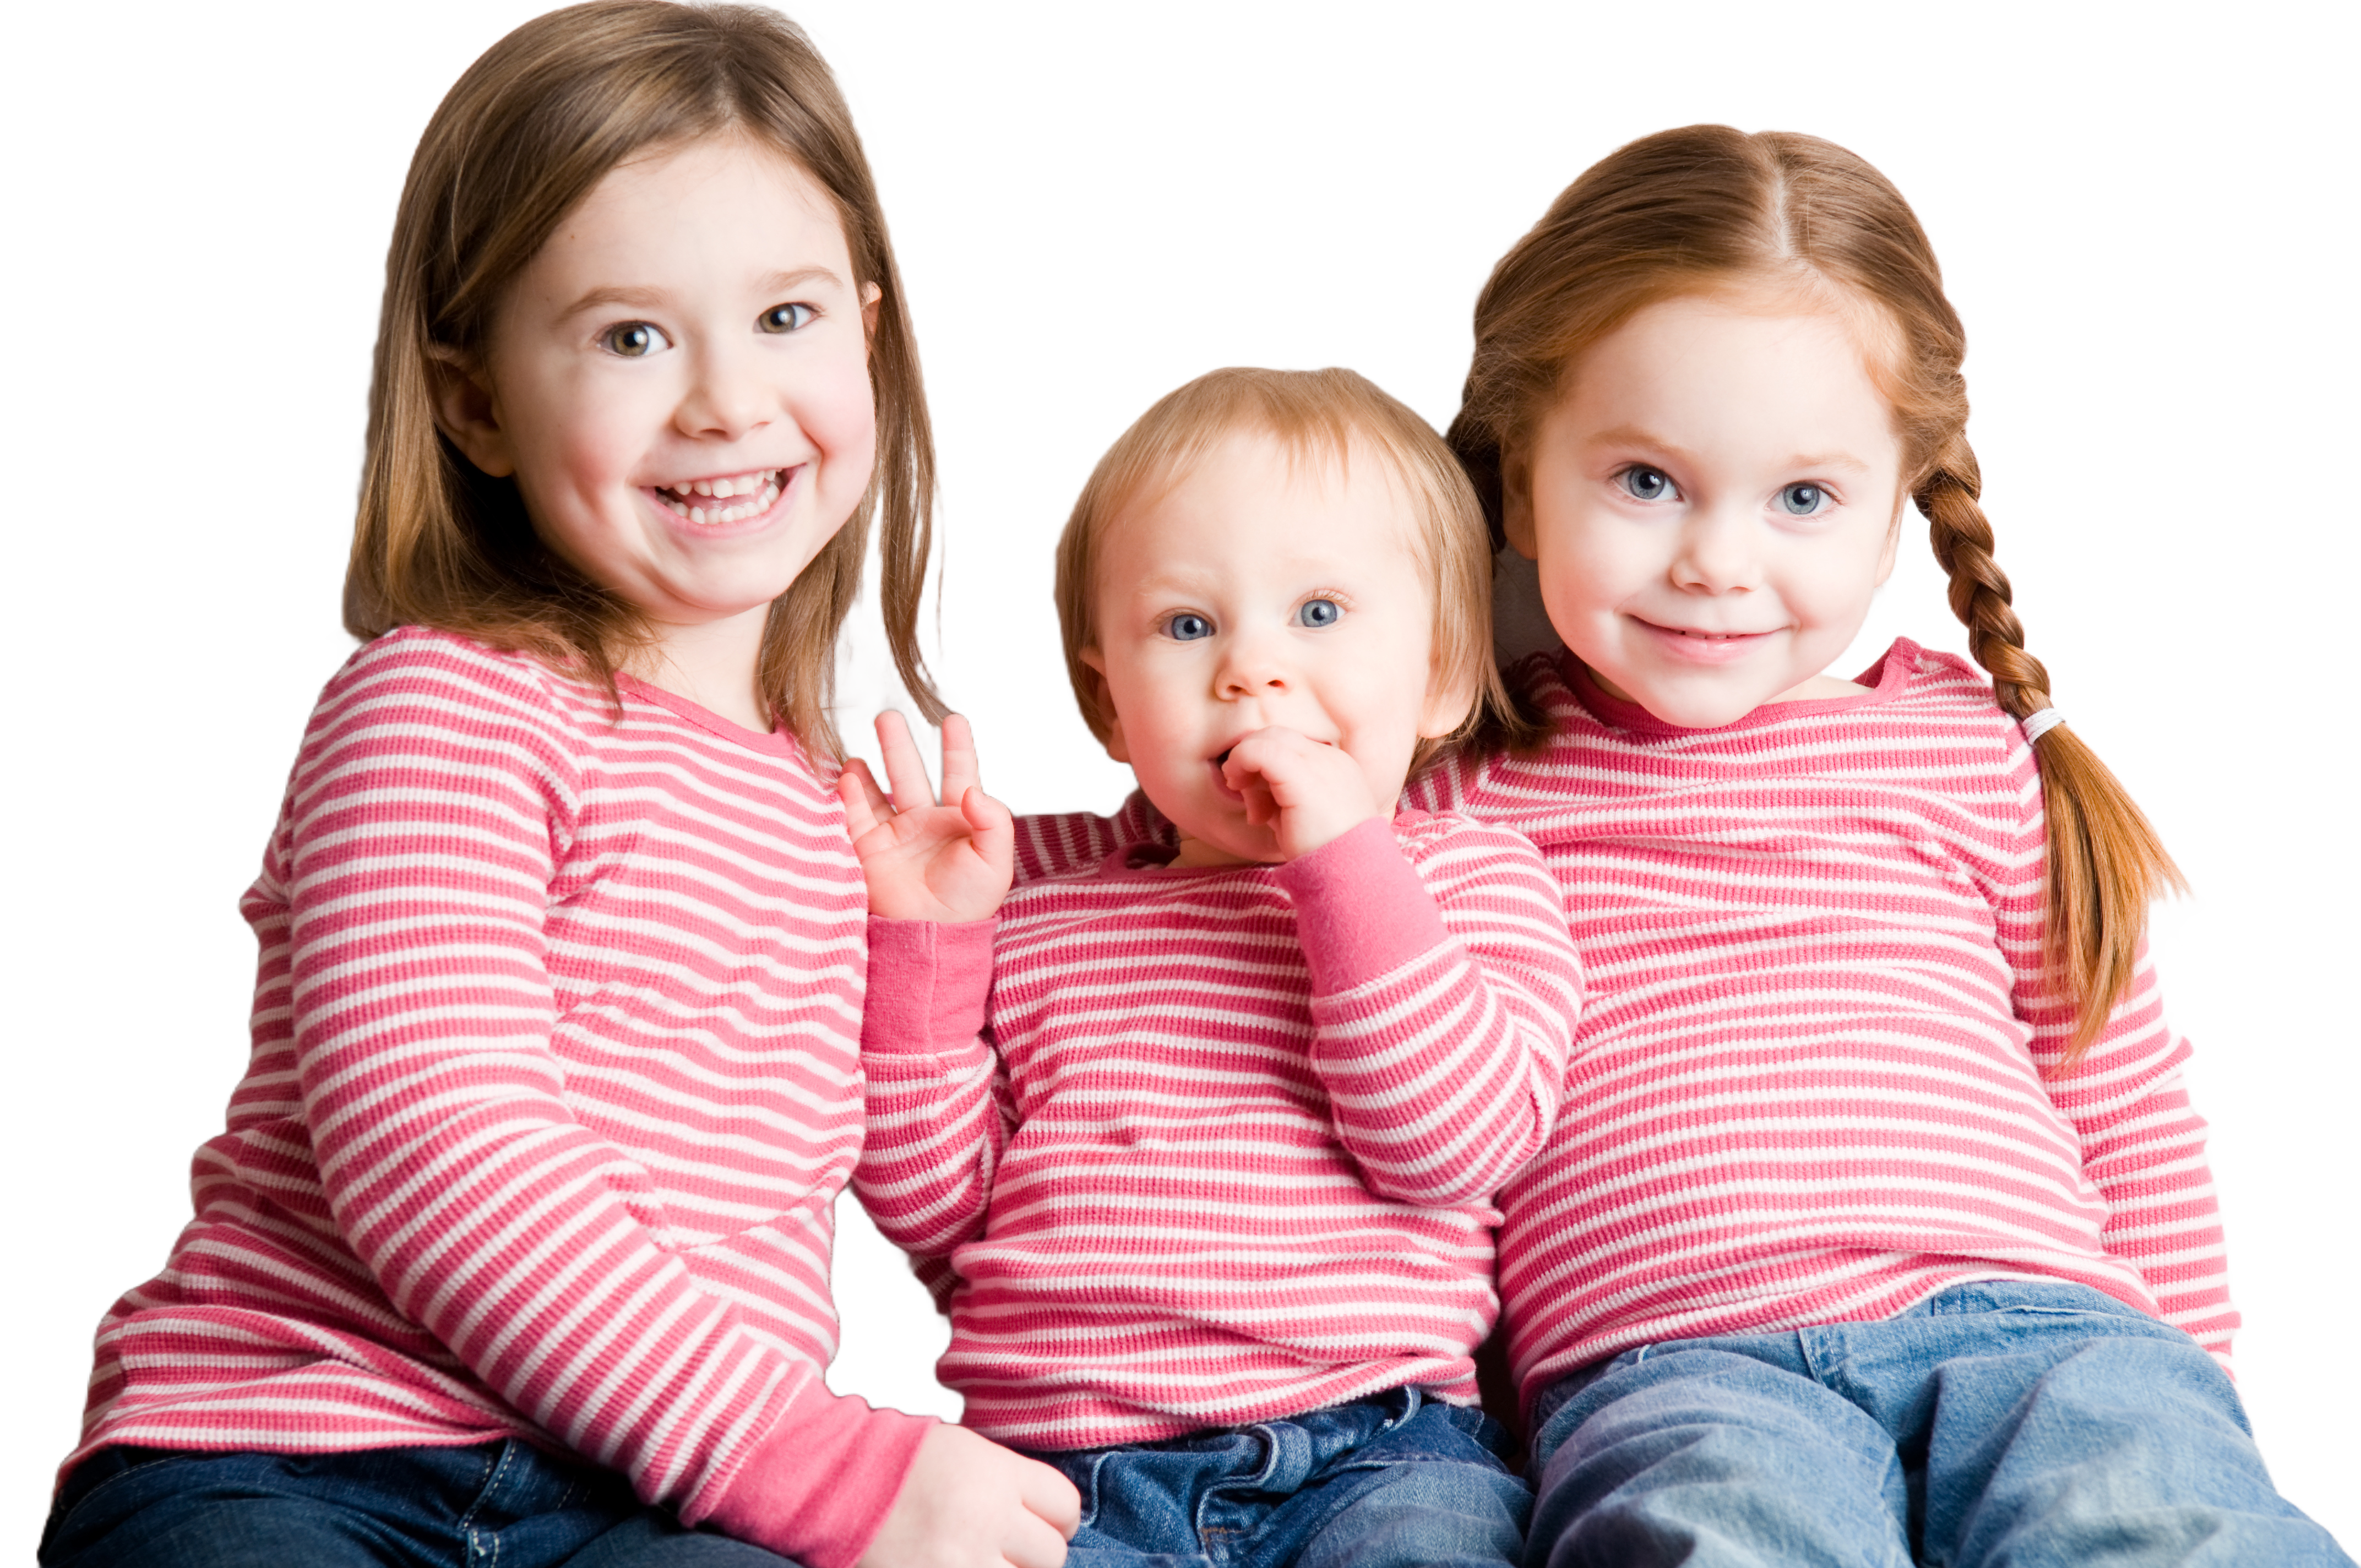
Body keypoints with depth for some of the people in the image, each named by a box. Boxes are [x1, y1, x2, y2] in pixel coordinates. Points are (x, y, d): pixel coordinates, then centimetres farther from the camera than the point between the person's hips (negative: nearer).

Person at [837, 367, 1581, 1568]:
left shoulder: (1466, 881, 12)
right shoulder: (1042, 928, 20)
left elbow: (1458, 1140, -6)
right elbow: (936, 1209, 14)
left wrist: (1344, 856, -10)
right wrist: (922, 939, 7)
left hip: (1366, 1454, -2)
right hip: (1058, 1472, 3)